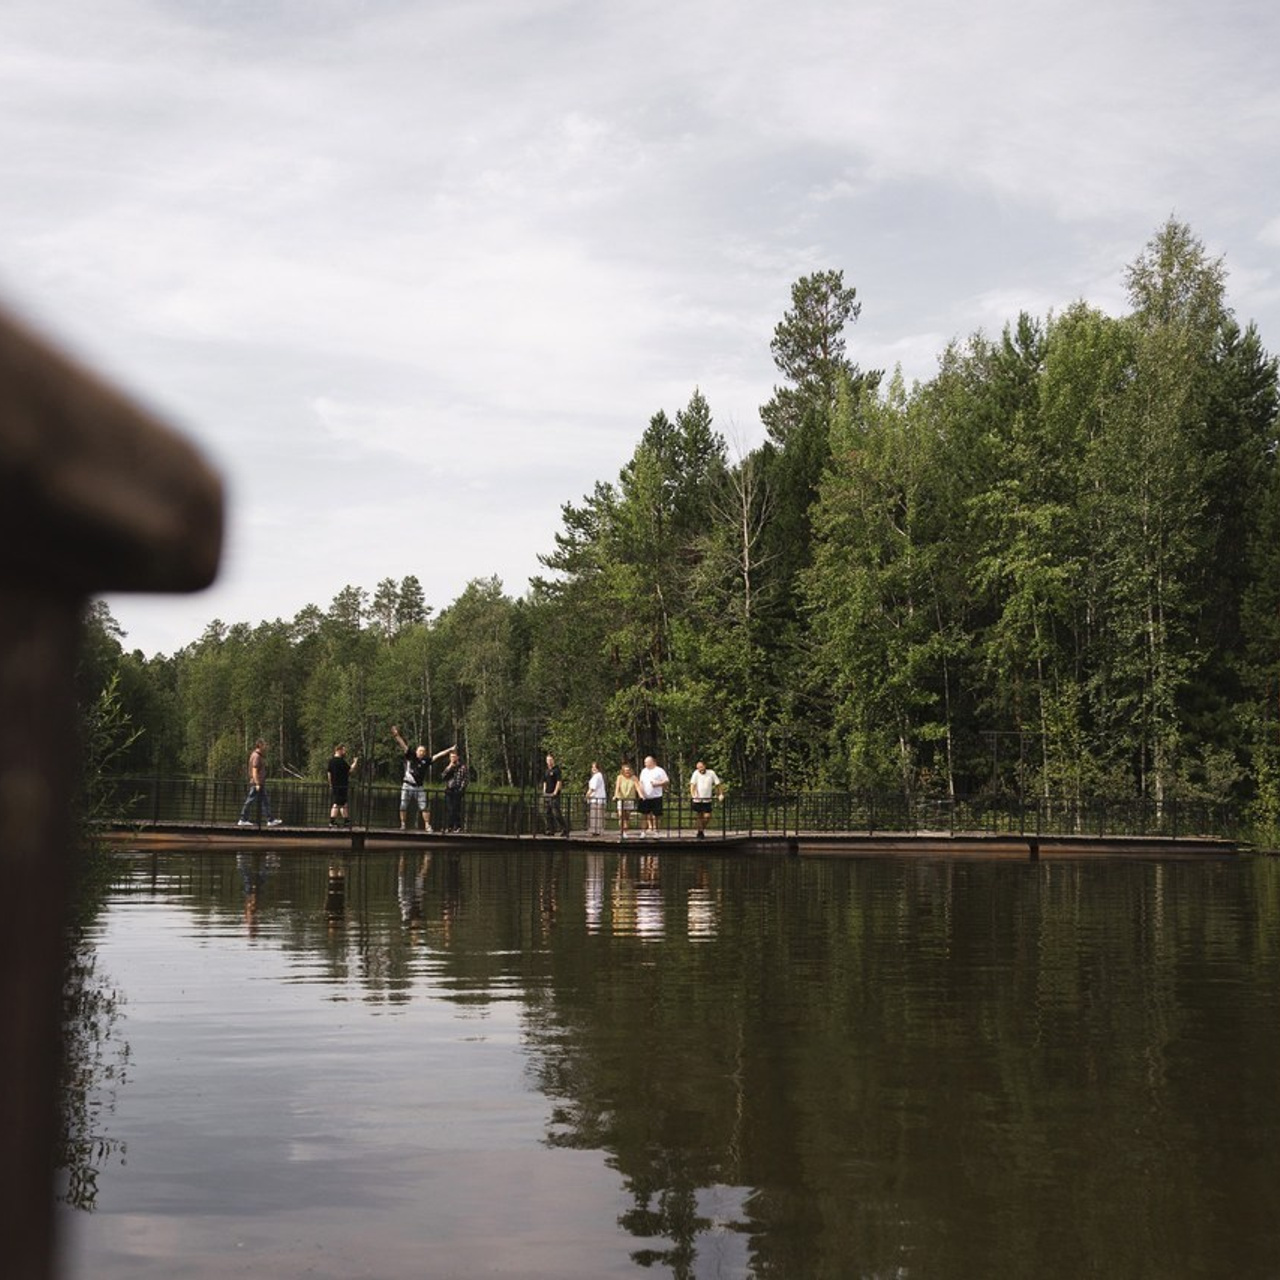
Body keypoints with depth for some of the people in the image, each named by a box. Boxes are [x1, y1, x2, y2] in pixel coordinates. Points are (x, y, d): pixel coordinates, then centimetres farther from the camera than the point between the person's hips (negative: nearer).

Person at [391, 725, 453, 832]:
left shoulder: (426, 761, 3)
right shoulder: (410, 756, -1)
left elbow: (438, 756, 3)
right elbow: (403, 745, -7)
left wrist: (450, 750, 0)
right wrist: (396, 735, -14)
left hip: (420, 787, 1)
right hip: (407, 786, -1)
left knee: (423, 808, -1)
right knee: (403, 807, 2)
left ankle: (427, 826, 2)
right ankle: (403, 825, 13)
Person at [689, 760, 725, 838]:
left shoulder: (711, 773, 0)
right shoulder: (696, 773, -3)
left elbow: (718, 784, 5)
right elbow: (692, 784, -11)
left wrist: (721, 794, -5)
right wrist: (693, 795, -25)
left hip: (707, 800, 1)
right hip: (697, 800, -1)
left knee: (707, 817, -6)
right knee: (698, 816, 6)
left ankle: (703, 829, 19)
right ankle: (700, 831, 22)